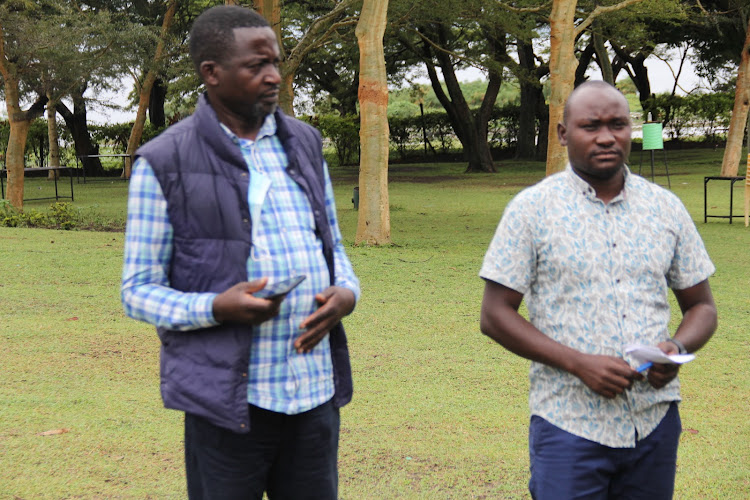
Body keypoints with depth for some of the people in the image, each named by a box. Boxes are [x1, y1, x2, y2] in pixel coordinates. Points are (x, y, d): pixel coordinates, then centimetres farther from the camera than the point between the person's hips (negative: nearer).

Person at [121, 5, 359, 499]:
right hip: (229, 398, -4)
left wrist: (346, 294, -4)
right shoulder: (164, 162, -4)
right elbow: (139, 291, -3)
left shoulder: (303, 143, 11)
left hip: (315, 389, 5)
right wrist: (216, 308, -21)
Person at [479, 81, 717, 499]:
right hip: (569, 426, -3)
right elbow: (495, 316, -4)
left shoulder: (666, 208, 8)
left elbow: (702, 307, 14)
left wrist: (679, 348, -9)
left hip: (655, 421, 4)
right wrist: (578, 363, -16)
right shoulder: (532, 209, -3)